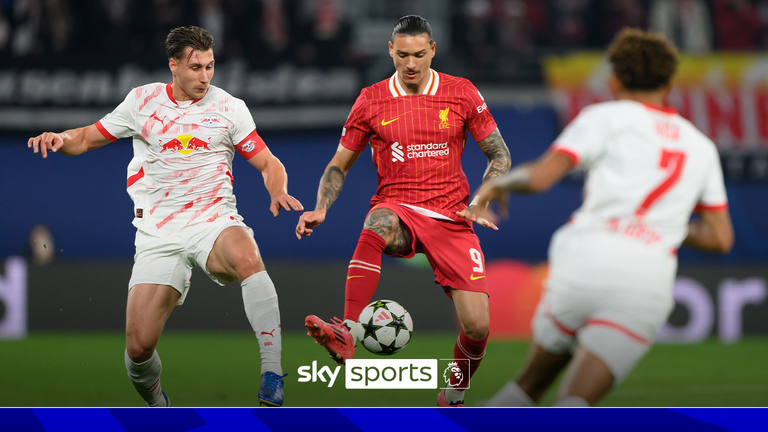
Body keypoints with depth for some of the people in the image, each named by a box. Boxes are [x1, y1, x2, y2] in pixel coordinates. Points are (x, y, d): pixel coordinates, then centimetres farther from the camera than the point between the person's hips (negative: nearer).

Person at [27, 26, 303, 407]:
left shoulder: (228, 107, 4)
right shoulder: (142, 101, 7)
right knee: (138, 347, -11)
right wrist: (59, 139, -6)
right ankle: (155, 403, 24)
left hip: (213, 220, -1)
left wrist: (278, 192, -15)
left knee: (247, 259, -39)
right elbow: (87, 139, 16)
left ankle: (272, 377, -36)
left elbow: (268, 164, 8)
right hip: (157, 233, 1)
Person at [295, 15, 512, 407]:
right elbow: (339, 165, 11)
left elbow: (500, 156, 10)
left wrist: (480, 205, -5)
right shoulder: (372, 101, 4)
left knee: (477, 326, -11)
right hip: (396, 208, 0)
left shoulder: (462, 94, 3)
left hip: (449, 216, 1)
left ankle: (454, 395, 21)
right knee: (375, 228, -41)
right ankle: (346, 336, -51)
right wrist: (320, 208, -7)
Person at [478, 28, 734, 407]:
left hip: (583, 263, -1)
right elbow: (720, 238, 22)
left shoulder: (606, 117, 9)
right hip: (647, 283, 1)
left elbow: (539, 177, -2)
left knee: (533, 380, 23)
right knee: (572, 405, -3)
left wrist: (499, 182, 18)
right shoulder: (701, 146, 21)